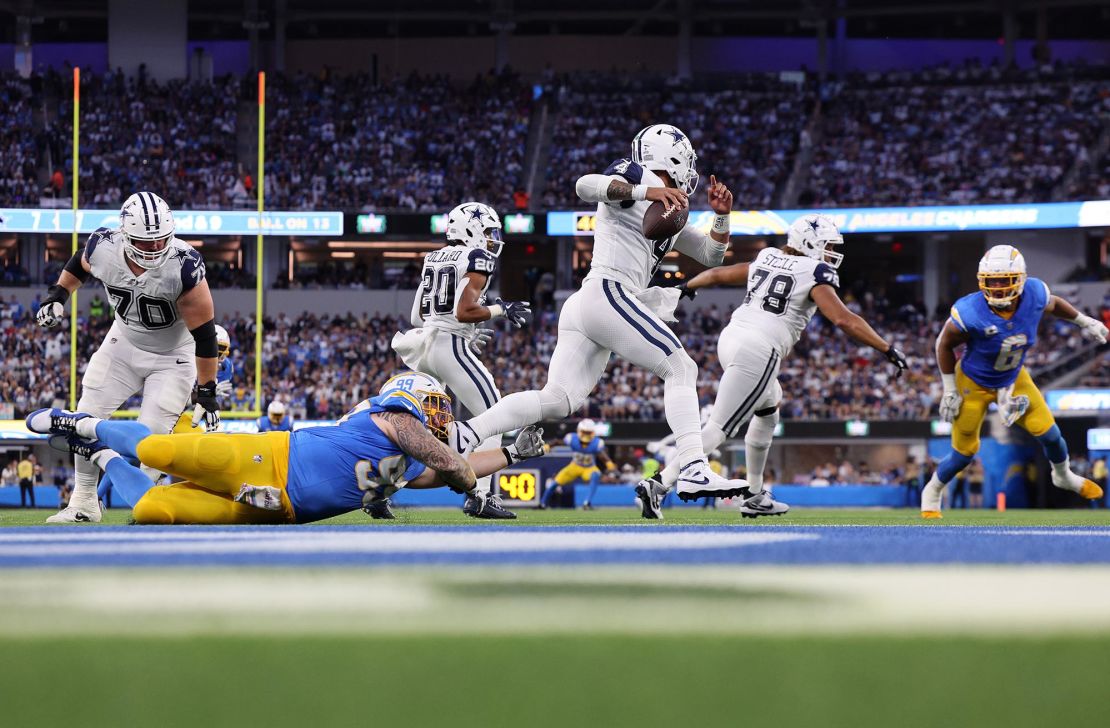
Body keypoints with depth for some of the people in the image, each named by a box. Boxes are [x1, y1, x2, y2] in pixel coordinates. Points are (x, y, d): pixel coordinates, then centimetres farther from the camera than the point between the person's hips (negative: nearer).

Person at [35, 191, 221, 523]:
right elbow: (80, 263, 6)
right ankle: (83, 504, 16)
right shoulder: (103, 248, -23)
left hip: (173, 356, -4)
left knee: (152, 434, -13)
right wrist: (58, 294, -3)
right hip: (123, 343, 4)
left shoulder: (183, 268, -35)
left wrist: (206, 391, -22)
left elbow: (204, 334, -25)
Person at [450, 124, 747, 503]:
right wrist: (646, 193, -24)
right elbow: (586, 185, -16)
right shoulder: (636, 176, 3)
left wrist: (722, 215, 16)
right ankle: (694, 471, -16)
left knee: (557, 400, -3)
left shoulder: (670, 215, 28)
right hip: (608, 294, -9)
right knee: (680, 369, -7)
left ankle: (464, 434, -14)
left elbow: (711, 254, 33)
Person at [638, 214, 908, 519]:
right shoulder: (815, 274, -2)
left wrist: (688, 286, 50)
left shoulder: (766, 259, 17)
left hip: (731, 337, 9)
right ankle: (658, 486, -22)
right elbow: (844, 320, -12)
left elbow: (717, 274, 30)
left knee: (769, 406, 29)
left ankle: (755, 496, 32)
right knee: (718, 428, -10)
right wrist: (888, 350, -7)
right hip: (758, 353, -9)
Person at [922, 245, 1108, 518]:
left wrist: (1084, 321, 16)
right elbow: (945, 345, -17)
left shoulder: (1034, 295, -26)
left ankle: (1063, 476, 36)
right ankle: (932, 493, 32)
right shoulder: (970, 313, -37)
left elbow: (1052, 303, 2)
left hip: (1013, 378, 4)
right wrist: (949, 390, -11)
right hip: (974, 384, -4)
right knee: (964, 452, 3)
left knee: (1046, 430, 3)